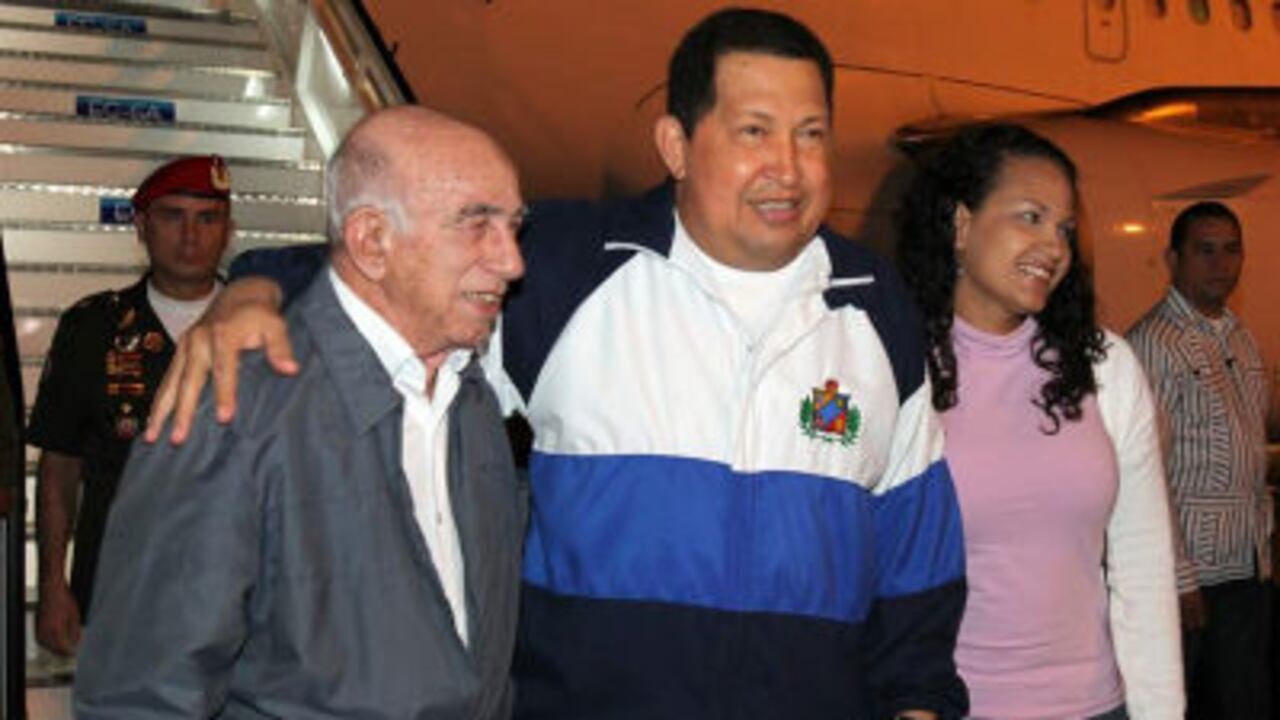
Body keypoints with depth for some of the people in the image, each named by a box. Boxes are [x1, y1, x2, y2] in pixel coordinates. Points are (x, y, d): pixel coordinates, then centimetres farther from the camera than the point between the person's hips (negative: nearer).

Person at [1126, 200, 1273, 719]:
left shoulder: (1241, 340, 13)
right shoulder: (1153, 342, -13)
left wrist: (1264, 547, 14)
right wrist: (1179, 579, -18)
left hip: (1250, 570, 8)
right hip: (1192, 574, -8)